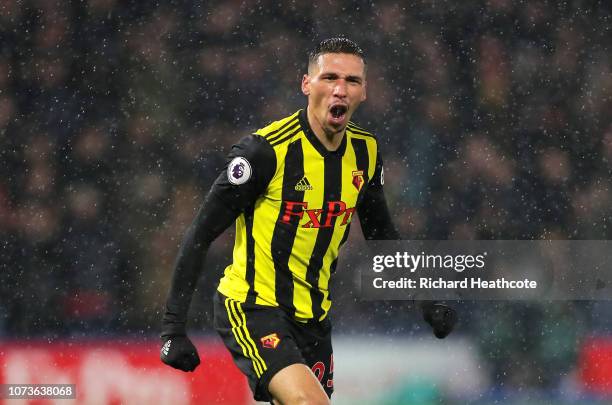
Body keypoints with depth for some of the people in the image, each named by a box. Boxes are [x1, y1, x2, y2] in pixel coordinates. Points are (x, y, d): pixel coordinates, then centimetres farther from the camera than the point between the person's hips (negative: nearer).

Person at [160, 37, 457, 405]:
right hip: (252, 308, -7)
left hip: (313, 316, 7)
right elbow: (201, 234, -13)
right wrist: (174, 326, -16)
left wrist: (427, 300, 11)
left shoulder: (365, 152, 2)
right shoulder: (266, 150, -18)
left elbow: (381, 232, 20)